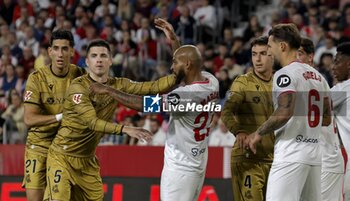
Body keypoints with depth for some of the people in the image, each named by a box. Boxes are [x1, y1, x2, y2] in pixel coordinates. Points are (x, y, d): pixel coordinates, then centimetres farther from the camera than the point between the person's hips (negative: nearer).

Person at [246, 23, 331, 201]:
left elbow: (285, 112, -22)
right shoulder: (318, 76, 17)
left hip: (290, 155, -9)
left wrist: (259, 133, -11)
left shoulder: (286, 74, -9)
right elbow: (326, 119, 20)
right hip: (314, 154, 9)